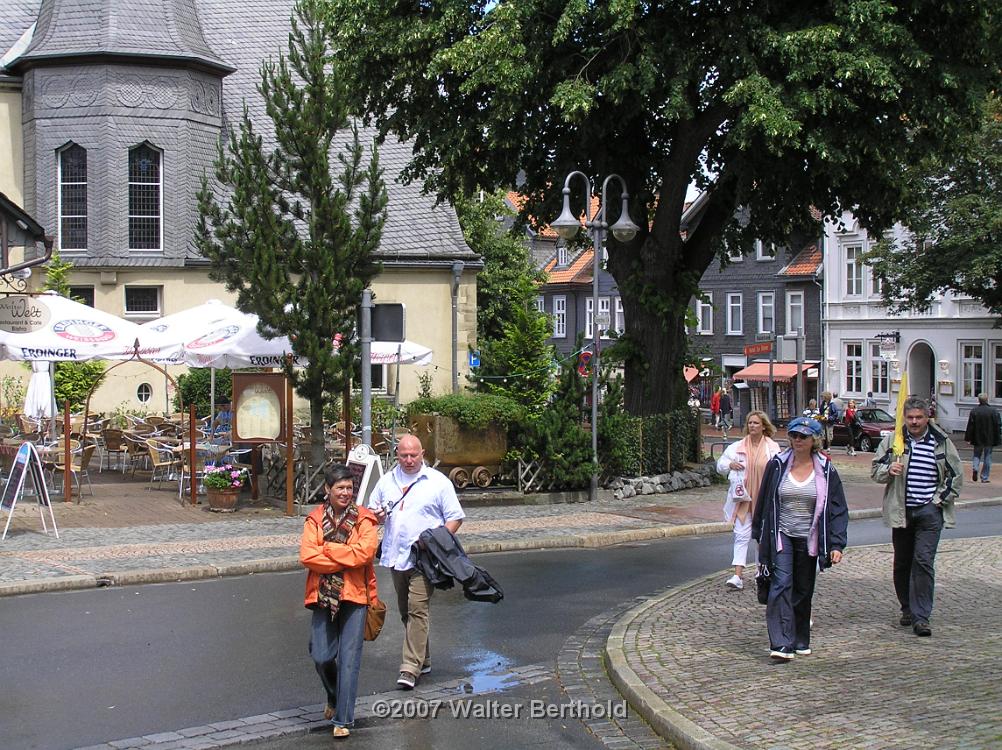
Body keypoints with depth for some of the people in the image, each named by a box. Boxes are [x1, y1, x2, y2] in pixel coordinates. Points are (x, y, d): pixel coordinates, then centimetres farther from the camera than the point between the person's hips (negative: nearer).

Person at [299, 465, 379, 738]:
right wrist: (345, 559, -13)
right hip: (323, 594, 2)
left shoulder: (363, 518, -1)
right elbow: (306, 556, -9)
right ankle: (334, 698, 33)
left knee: (349, 659, -3)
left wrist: (327, 548, -11)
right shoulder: (315, 518, 3)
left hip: (355, 594, -2)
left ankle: (343, 719, 5)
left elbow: (365, 552, -15)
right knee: (321, 657, 1)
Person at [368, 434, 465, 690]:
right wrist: (378, 516, -4)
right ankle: (423, 659, 26)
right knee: (406, 611, 12)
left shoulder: (438, 482, 0)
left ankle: (411, 668, -16)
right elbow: (373, 513, 20)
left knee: (418, 610, -14)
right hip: (396, 556, 5)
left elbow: (455, 517, 1)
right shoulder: (387, 482, 12)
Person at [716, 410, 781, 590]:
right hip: (743, 497, 0)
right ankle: (738, 576, -13)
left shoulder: (772, 448, -2)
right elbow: (720, 465, 9)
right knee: (741, 535, -7)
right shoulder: (737, 447, 2)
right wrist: (730, 464, -11)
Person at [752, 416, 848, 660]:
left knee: (804, 591, 11)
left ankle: (800, 641, 26)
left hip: (808, 539, 1)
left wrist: (837, 544, -9)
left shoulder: (825, 469, -2)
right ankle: (781, 644, -19)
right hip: (781, 536, -1)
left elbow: (838, 509, -1)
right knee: (781, 585, -15)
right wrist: (760, 536, 10)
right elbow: (764, 501, 7)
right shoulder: (777, 465, -2)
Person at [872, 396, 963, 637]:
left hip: (930, 512, -2)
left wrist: (942, 498, 0)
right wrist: (889, 470, -14)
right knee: (902, 563, 11)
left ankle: (921, 616, -10)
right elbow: (875, 470, 7)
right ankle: (907, 609, 27)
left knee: (924, 561, -11)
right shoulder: (892, 440, 3)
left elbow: (956, 475, 10)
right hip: (901, 511, 2)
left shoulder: (942, 442, 2)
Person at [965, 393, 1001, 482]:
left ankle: (975, 468, -12)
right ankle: (984, 477, 8)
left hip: (977, 439, 0)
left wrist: (968, 438, 2)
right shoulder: (993, 411, -5)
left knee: (976, 455, 15)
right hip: (989, 440, 0)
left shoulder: (974, 411, -6)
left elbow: (970, 426, -4)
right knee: (987, 458, 8)